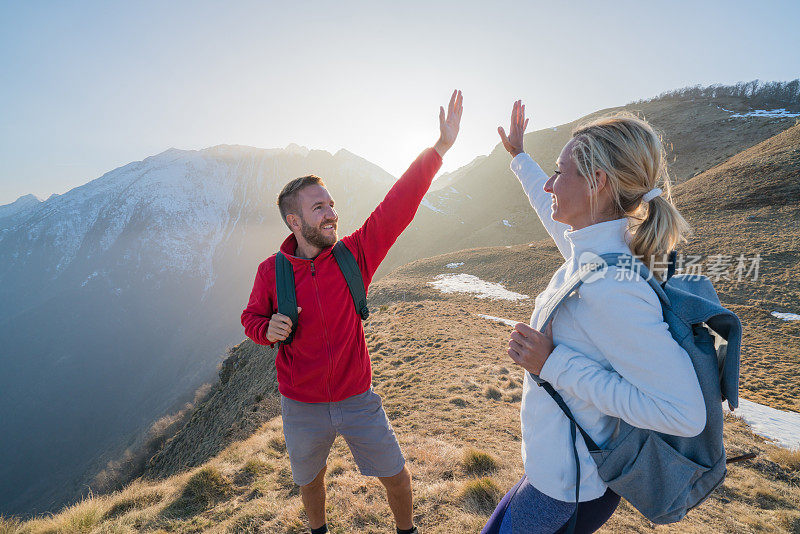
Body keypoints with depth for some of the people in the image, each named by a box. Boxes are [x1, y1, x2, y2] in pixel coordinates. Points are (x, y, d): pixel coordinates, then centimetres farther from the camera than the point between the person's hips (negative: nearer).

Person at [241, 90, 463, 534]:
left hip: (358, 400, 0)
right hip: (302, 408, 1)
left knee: (395, 475, 16)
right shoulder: (271, 271, -12)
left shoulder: (354, 255, -14)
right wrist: (268, 328, -21)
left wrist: (441, 147, -25)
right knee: (309, 482, 25)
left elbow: (398, 206, -21)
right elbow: (251, 317, 3)